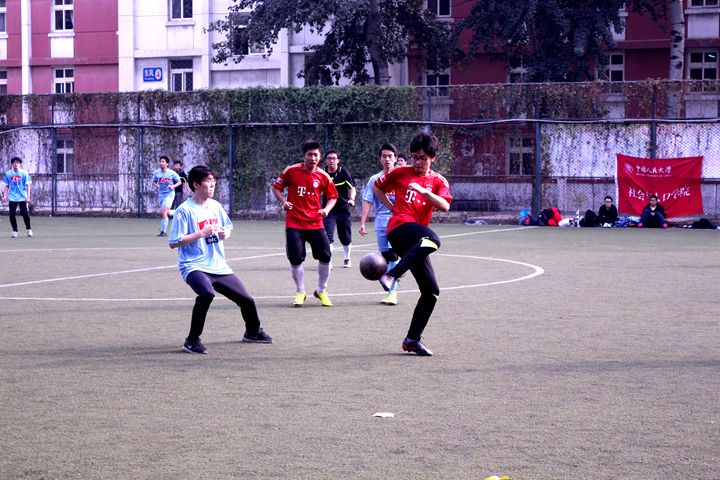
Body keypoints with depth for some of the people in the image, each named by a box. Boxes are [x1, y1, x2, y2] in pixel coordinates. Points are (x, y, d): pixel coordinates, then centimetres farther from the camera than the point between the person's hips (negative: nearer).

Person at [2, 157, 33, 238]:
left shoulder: (24, 173, -2)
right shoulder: (8, 174, 5)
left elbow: (28, 185, -2)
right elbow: (7, 186, 12)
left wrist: (28, 197, -10)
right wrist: (5, 195, 1)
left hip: (22, 198, -2)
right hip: (12, 198, 2)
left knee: (25, 213, -6)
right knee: (12, 214, -3)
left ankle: (28, 229, 15)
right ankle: (14, 230, 12)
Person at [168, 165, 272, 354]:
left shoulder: (215, 206, 9)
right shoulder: (185, 210, -10)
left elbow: (228, 227, 25)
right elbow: (174, 243, -14)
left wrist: (226, 233, 0)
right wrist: (201, 233, -21)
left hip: (219, 267, 7)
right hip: (194, 266, -7)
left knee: (247, 299, 8)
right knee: (207, 292, -37)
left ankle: (253, 332, 39)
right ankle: (192, 341, -23)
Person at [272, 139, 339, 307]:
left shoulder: (323, 176, -1)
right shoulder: (291, 171, -5)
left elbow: (333, 196, 12)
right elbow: (276, 187, 7)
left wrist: (326, 209, -7)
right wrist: (284, 202, -10)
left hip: (315, 223, 2)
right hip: (294, 224, -1)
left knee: (325, 256, -3)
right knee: (296, 259, -3)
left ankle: (322, 291, 18)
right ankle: (300, 292, 17)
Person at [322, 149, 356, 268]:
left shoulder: (344, 173, -6)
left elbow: (352, 188, -13)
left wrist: (351, 199, -31)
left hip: (344, 209, 0)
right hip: (329, 210, 0)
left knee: (346, 238, 10)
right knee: (328, 236, -17)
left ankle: (347, 259, 34)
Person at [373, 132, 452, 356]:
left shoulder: (438, 181, 14)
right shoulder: (401, 173, 8)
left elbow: (445, 206, -5)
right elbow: (377, 187, 23)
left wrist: (424, 192, -19)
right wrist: (391, 207, 11)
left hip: (415, 242, 6)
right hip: (400, 227, -6)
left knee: (431, 291, 3)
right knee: (432, 239, -40)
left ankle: (413, 339, 11)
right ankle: (391, 276, -48)